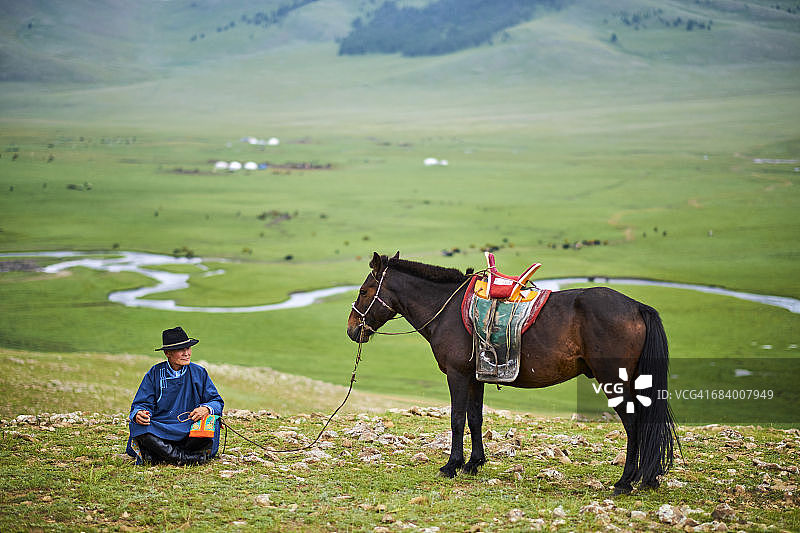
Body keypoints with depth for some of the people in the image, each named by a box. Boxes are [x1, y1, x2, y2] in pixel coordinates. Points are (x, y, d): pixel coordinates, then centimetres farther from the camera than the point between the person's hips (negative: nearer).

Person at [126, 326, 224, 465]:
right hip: (160, 430, 0)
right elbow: (142, 404, 2)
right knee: (137, 426, -31)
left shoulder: (199, 373, 8)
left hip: (190, 431, 1)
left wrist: (206, 409, -18)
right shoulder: (154, 374, 5)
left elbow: (217, 401, 7)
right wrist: (138, 414, -23)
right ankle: (186, 458, -34)